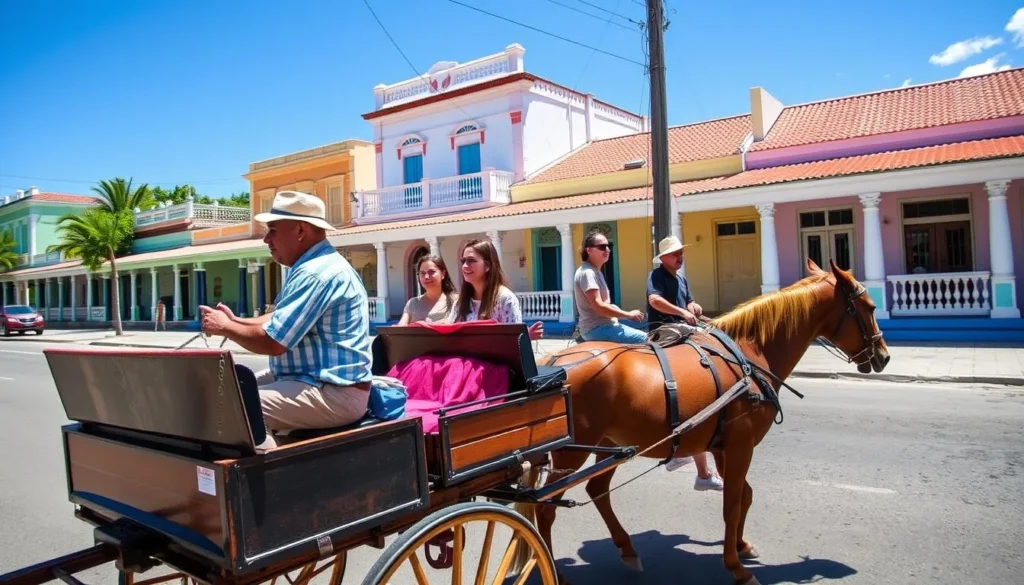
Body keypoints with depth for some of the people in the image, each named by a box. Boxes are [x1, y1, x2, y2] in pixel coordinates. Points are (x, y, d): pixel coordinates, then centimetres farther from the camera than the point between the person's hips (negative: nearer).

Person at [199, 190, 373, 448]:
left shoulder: (316, 273, -20)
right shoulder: (314, 265, 15)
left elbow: (272, 342, -21)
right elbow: (281, 320, 25)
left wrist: (225, 328, -4)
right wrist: (236, 321, 10)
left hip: (334, 393, -11)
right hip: (311, 379, 11)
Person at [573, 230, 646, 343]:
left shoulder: (595, 272, 17)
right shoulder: (587, 273, -15)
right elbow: (598, 307, -22)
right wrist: (628, 315, -13)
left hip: (603, 325, 10)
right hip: (597, 329, -10)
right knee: (644, 339, -19)